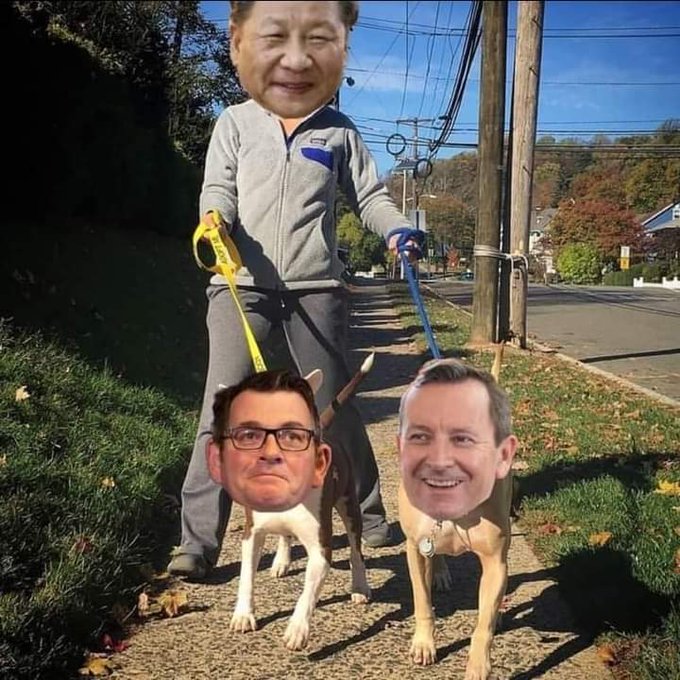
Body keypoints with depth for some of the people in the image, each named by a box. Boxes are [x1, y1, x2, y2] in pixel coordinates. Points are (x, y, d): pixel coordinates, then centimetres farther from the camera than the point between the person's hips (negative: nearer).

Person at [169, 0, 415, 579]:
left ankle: (370, 514, 27)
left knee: (335, 406, 8)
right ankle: (199, 541, 0)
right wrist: (215, 216, -22)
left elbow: (370, 197, 11)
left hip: (315, 287, 1)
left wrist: (396, 230, -9)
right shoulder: (234, 124, 5)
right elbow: (219, 188, 1)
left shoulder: (340, 134, 7)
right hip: (241, 284, 0)